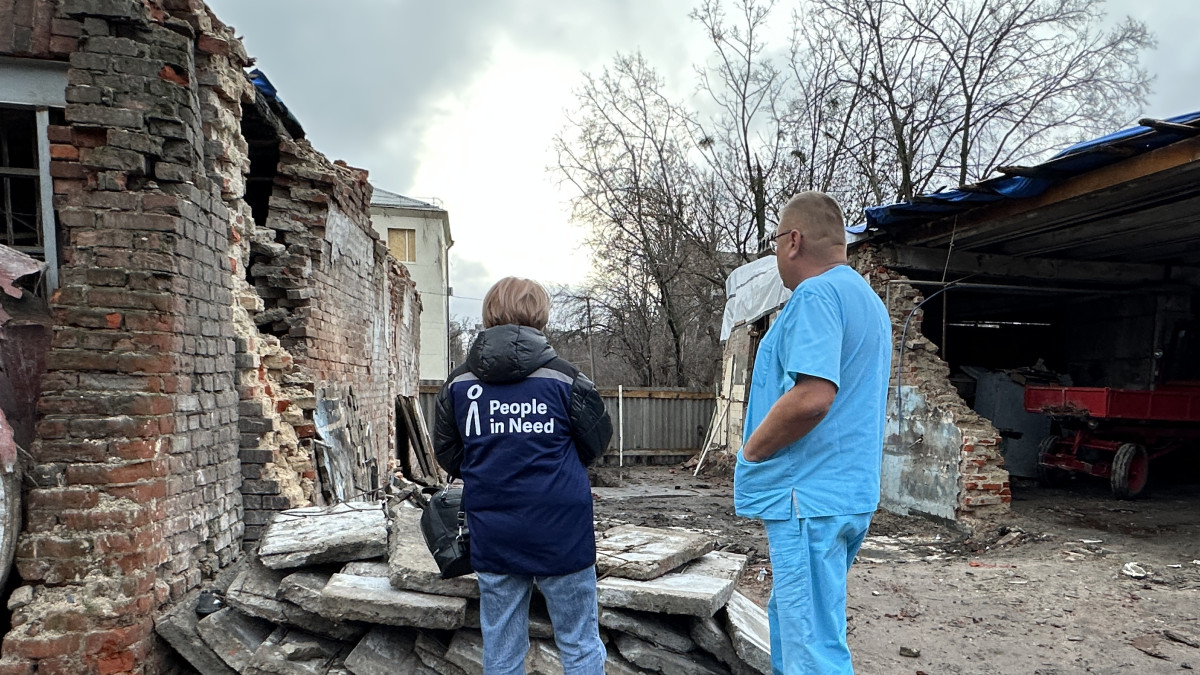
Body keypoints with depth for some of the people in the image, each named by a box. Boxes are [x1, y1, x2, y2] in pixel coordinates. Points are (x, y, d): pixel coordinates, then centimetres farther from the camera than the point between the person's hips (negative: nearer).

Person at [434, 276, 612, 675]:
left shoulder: (458, 383, -2)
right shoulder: (564, 378, -10)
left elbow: (447, 455, 7)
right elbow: (598, 440, 3)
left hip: (492, 539, 3)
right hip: (561, 535, -3)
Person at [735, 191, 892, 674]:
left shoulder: (817, 295, -15)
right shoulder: (866, 299, 17)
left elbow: (811, 396, -29)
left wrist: (752, 450, -13)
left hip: (810, 496, -11)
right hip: (847, 492, 11)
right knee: (792, 620, 23)